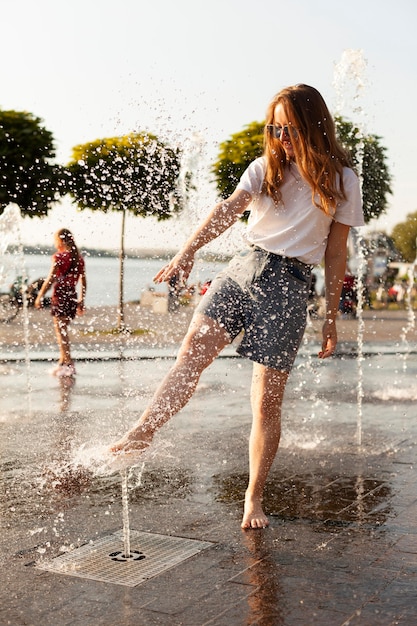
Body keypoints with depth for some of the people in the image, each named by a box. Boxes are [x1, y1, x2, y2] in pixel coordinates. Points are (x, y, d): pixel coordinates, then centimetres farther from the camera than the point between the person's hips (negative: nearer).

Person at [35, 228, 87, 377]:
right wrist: (81, 301, 21)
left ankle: (69, 364, -8)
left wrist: (39, 296, -5)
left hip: (60, 295, -7)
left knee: (61, 331, -4)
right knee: (62, 330, 17)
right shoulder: (78, 258, 10)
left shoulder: (59, 257, -10)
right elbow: (83, 282, 14)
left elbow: (50, 279, -12)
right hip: (72, 296, 7)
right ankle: (62, 362, 21)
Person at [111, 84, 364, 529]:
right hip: (244, 267, 3)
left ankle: (253, 499, 11)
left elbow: (335, 253, 6)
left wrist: (331, 319, 5)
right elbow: (229, 208, -7)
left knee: (266, 400, -3)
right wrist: (188, 250, -24)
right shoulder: (266, 168, 11)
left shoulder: (341, 180, 5)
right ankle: (140, 435, -19)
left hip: (289, 285, -3)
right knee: (191, 352, -19)